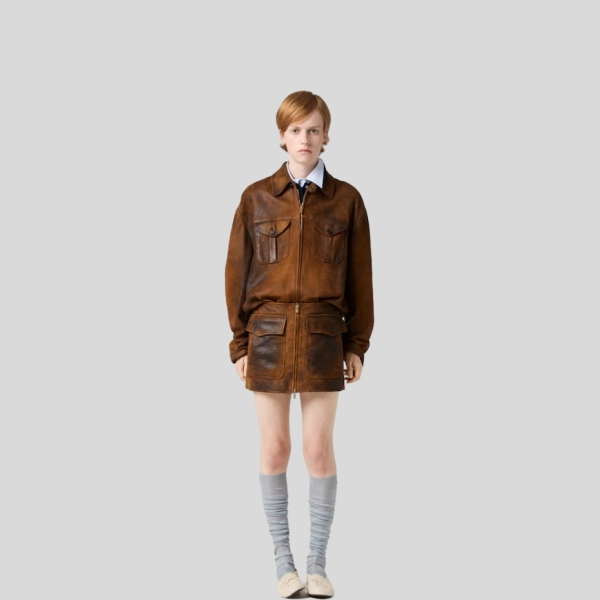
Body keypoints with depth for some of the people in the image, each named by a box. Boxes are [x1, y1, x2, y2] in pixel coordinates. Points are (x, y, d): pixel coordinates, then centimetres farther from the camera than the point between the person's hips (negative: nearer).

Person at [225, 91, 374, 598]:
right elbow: (238, 271, 4)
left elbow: (360, 277, 5)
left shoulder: (346, 200, 2)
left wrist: (357, 345, 2)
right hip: (268, 336, 0)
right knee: (274, 449, 5)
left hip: (323, 338, 0)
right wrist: (240, 342, 1)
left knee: (320, 451, 2)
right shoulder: (257, 198, 2)